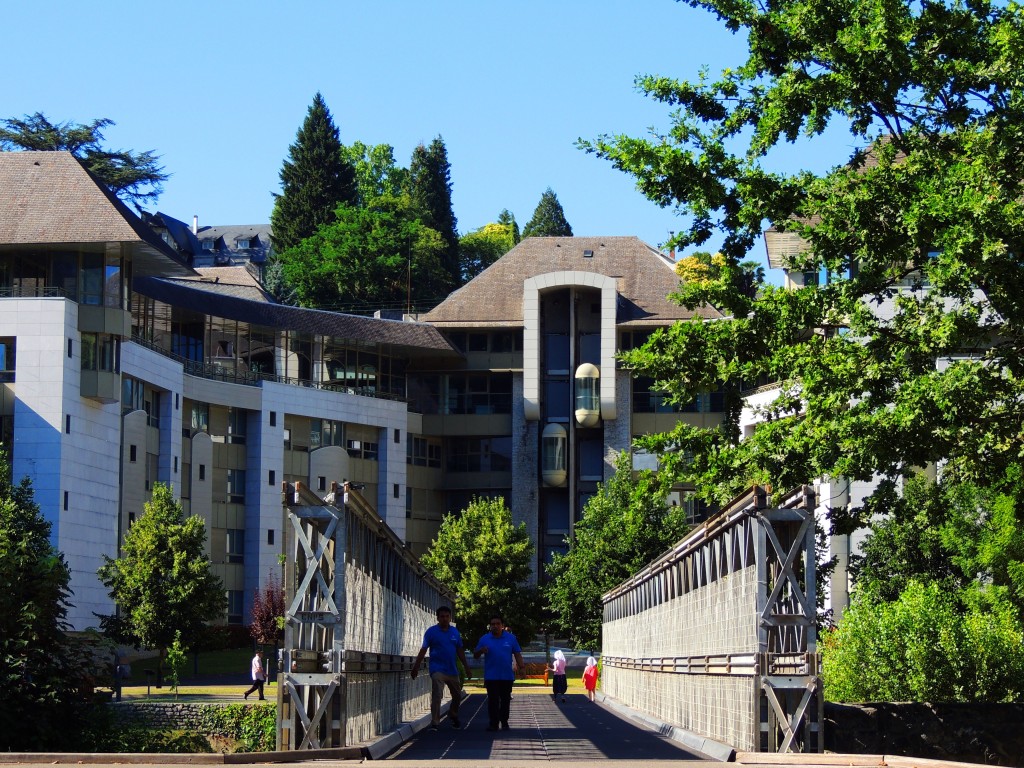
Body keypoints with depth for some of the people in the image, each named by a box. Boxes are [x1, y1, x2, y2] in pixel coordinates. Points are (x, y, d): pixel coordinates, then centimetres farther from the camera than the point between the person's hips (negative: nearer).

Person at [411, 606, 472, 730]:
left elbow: (460, 651, 15)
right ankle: (434, 723, -16)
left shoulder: (455, 632, 9)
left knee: (457, 695, 17)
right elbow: (423, 650, -3)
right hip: (437, 670, -5)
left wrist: (467, 668, 14)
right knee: (437, 695, -17)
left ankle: (453, 716, 43)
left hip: (452, 670, 5)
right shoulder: (431, 632, -4)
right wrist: (416, 667, -7)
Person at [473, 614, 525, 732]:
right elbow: (475, 655, 5)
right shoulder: (484, 639, 3)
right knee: (493, 700, -3)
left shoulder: (511, 638, 3)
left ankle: (504, 722, 19)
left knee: (505, 700, 7)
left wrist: (521, 667, -6)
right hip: (491, 676, -1)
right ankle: (493, 723, 1)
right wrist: (481, 651, -17)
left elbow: (517, 654, 5)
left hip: (507, 676, 1)